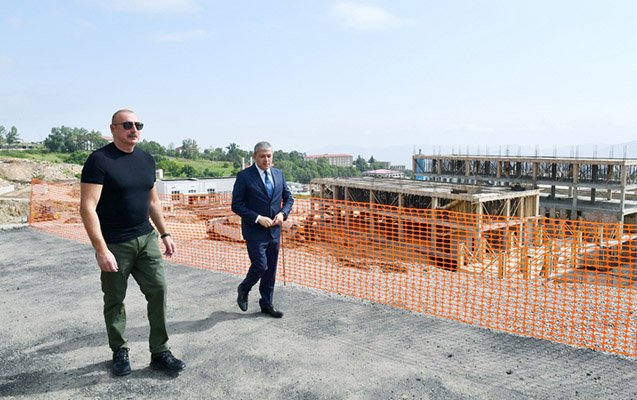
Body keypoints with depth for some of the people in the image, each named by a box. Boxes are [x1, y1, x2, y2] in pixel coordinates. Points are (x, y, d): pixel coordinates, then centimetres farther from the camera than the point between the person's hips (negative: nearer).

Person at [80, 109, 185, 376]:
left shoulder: (146, 159, 8)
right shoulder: (99, 160, -11)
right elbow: (87, 207, -17)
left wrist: (164, 234, 15)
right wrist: (101, 250, -21)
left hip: (146, 239, 5)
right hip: (114, 245, -5)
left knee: (158, 291, 0)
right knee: (114, 299, 9)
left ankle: (160, 353, 11)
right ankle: (119, 352, 28)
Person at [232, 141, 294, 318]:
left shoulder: (279, 174, 8)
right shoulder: (244, 176, -8)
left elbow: (288, 198, 15)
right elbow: (236, 205, -10)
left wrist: (282, 213, -5)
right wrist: (258, 218, -19)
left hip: (274, 230, 5)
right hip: (255, 231, -5)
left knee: (271, 270, 10)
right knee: (260, 266, -7)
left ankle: (266, 304, 24)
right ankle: (244, 289, 23)